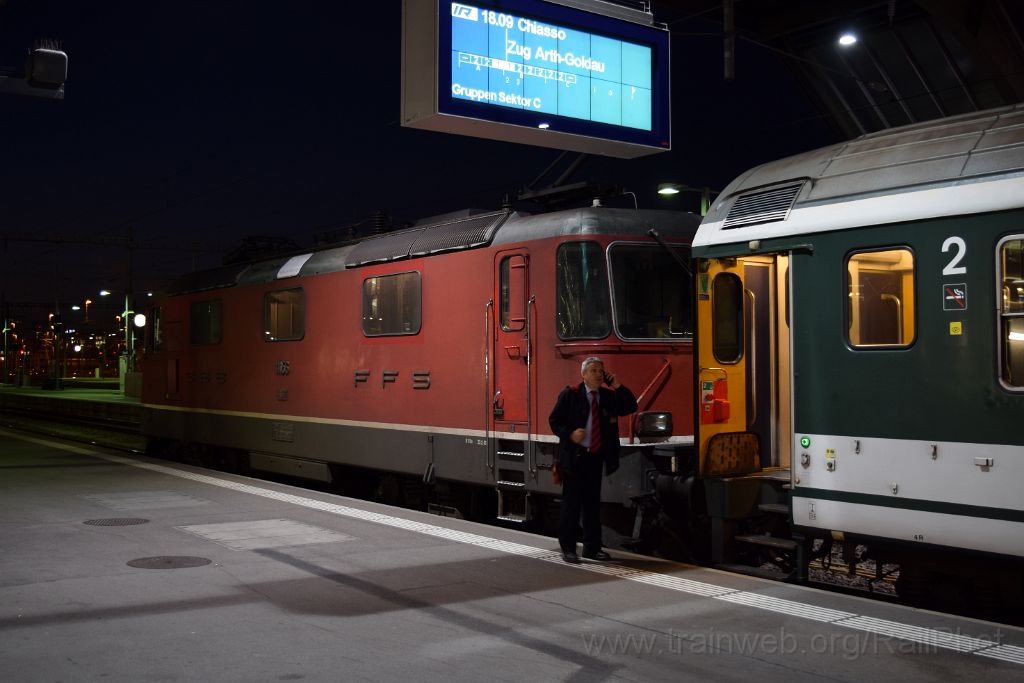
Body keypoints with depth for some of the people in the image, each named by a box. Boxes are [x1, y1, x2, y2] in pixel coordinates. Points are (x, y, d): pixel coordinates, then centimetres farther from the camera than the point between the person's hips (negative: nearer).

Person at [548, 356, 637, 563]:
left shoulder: (609, 396, 10)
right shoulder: (569, 394, -3)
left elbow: (631, 407, 7)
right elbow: (554, 420, -3)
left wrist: (617, 386, -3)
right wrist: (570, 434, -19)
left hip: (595, 458, 5)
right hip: (574, 457, -5)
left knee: (593, 503, 9)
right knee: (571, 503, -2)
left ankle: (592, 547, 17)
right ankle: (568, 548, 4)